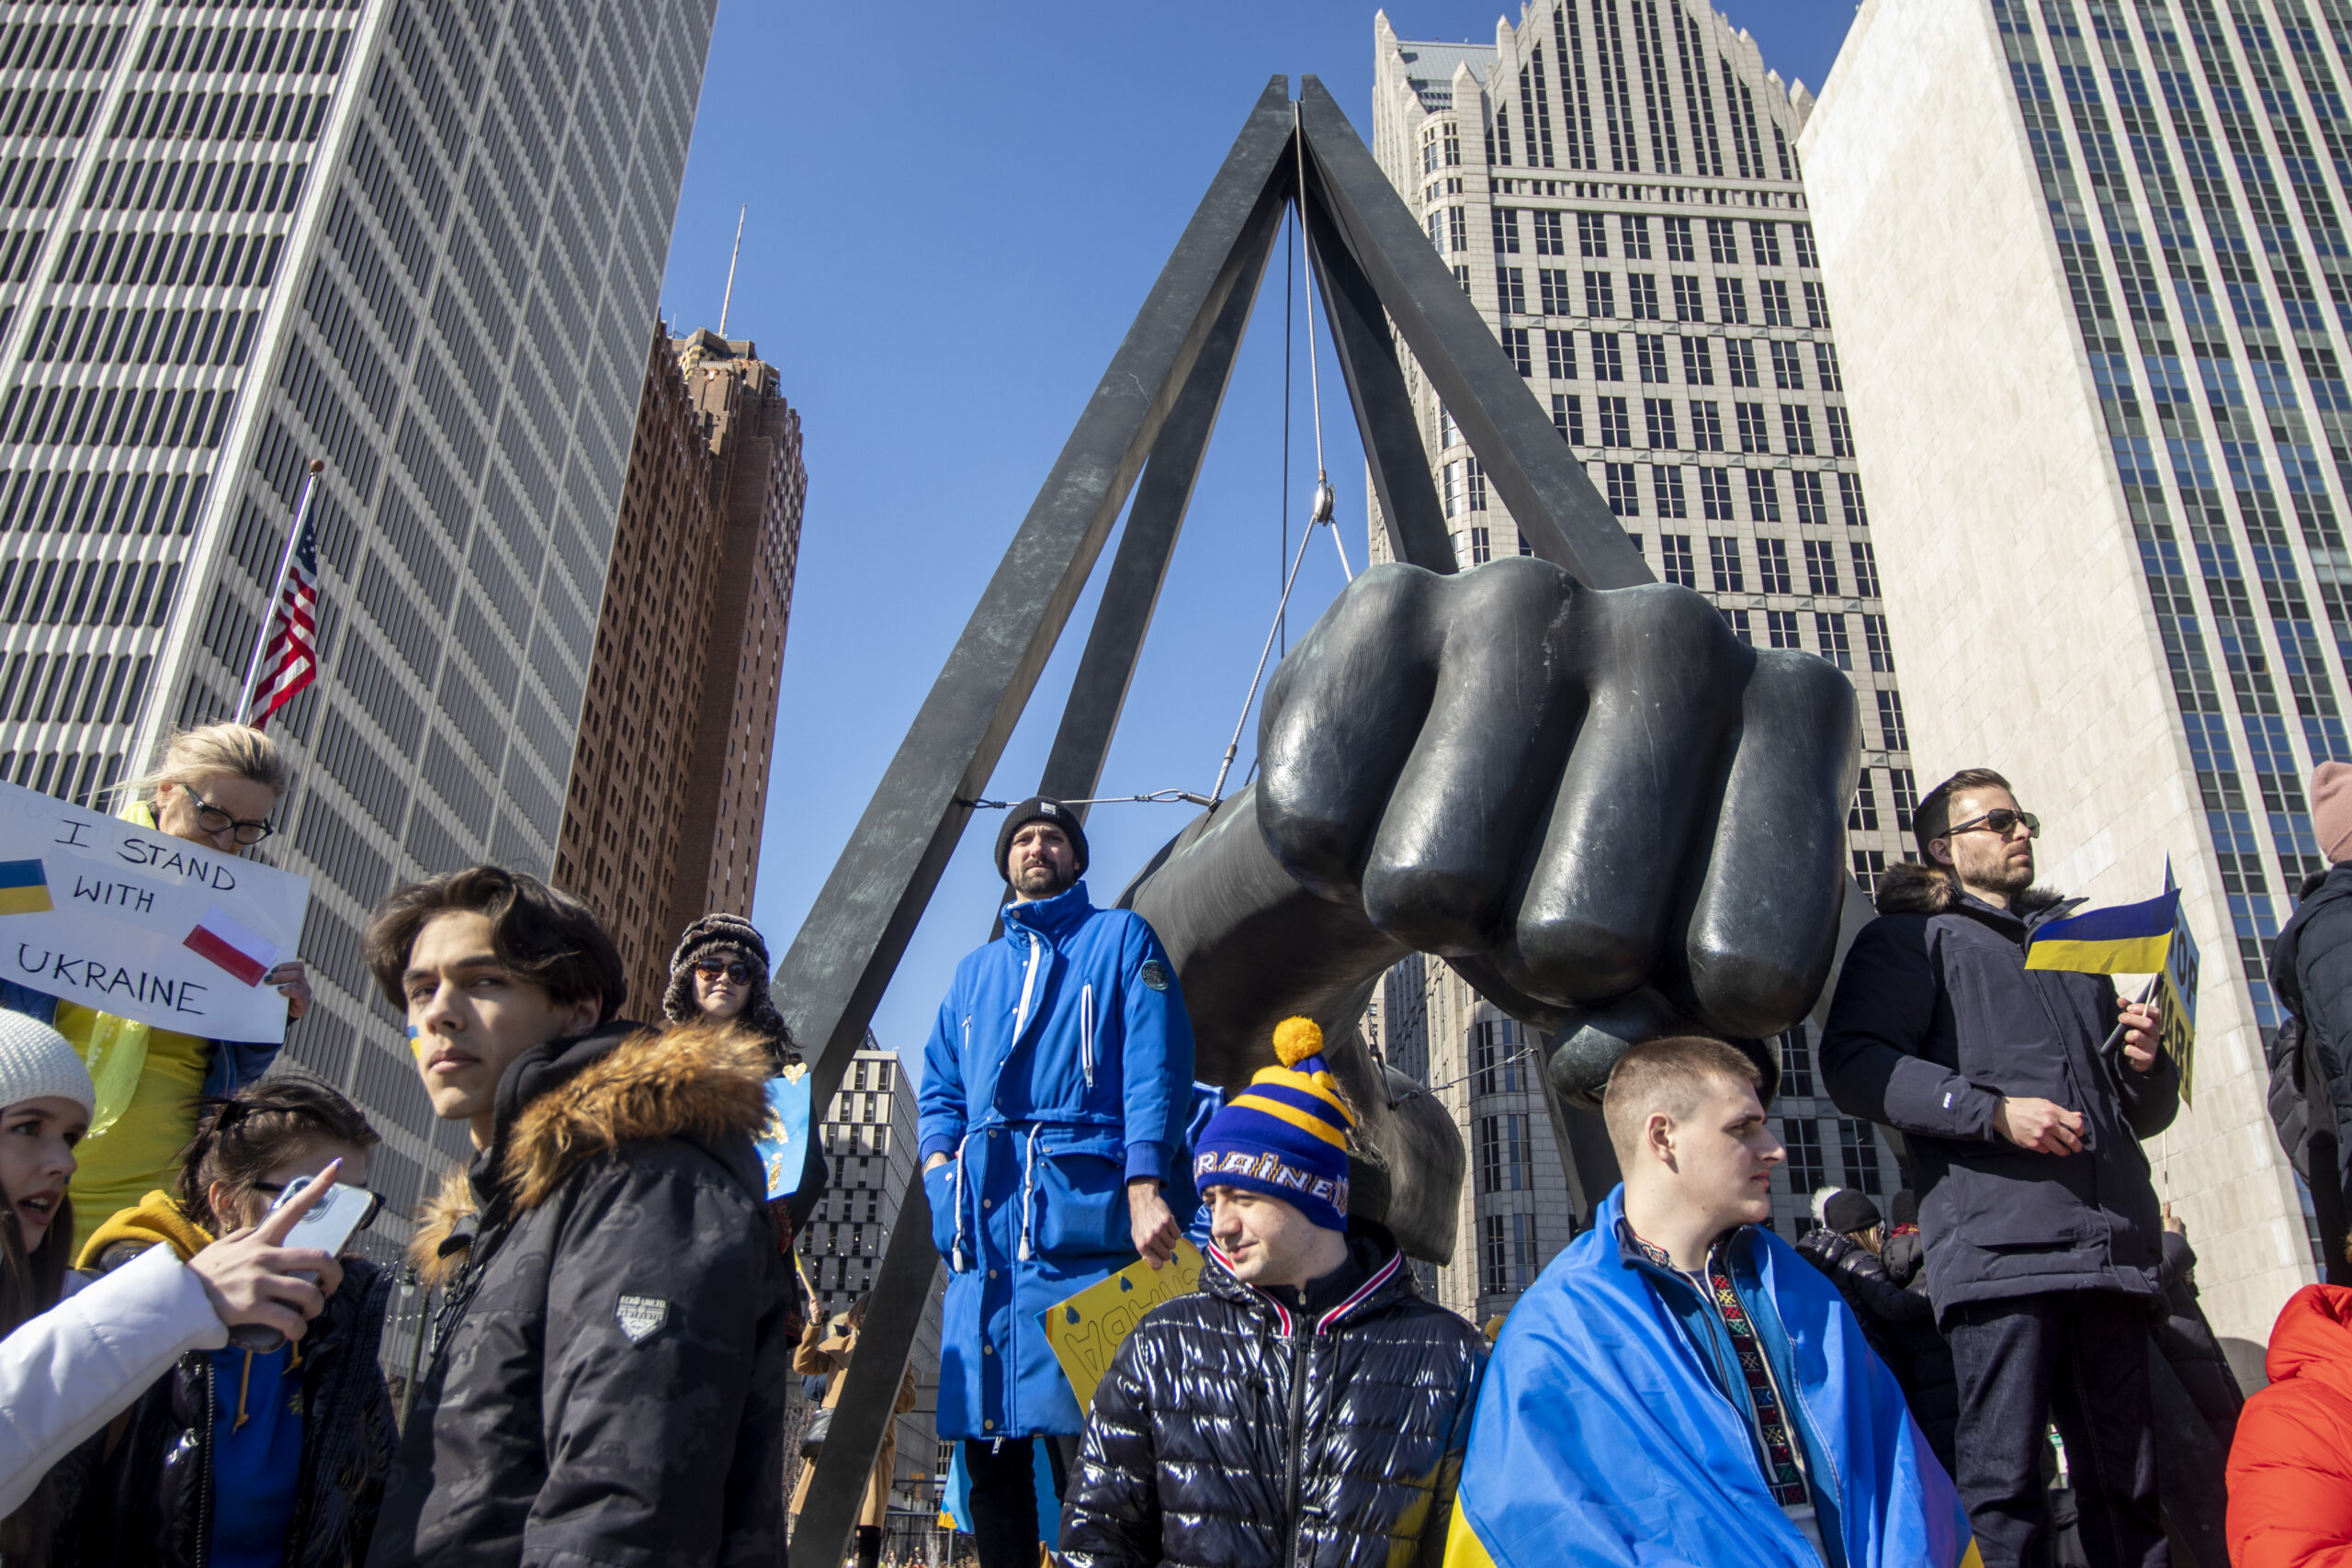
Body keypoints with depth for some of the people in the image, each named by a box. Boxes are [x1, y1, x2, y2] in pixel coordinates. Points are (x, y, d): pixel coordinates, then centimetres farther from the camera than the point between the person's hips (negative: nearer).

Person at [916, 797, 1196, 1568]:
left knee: (1078, 1429, -10)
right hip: (981, 1224, 5)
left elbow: (1155, 1069, -1)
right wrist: (939, 1158, 3)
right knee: (986, 1439, 5)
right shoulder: (975, 970, 27)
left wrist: (1145, 1185, -14)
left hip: (1077, 1215, -5)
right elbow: (939, 1086, 25)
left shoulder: (1120, 938, 12)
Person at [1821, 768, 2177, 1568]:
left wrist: (2146, 1064, 10)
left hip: (2114, 1246, 6)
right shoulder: (1912, 937, 11)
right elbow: (1854, 1064, -6)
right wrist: (1994, 1111, -15)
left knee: (2131, 1486, 6)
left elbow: (2146, 1113, 33)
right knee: (2005, 1477, -10)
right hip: (2000, 1241, -6)